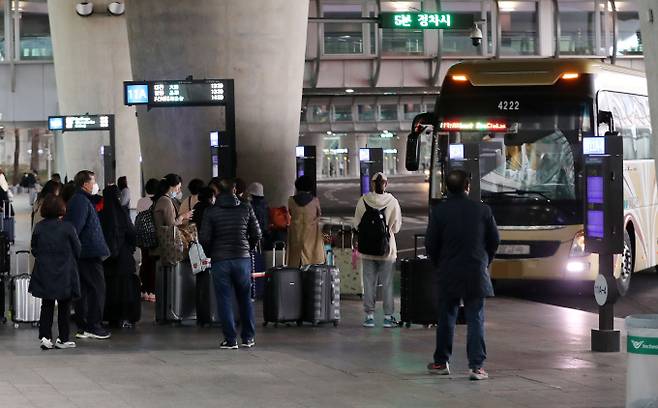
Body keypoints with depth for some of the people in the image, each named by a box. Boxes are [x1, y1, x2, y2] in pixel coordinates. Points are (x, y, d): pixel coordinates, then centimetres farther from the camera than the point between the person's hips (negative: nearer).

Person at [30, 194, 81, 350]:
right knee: (64, 307, 8)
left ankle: (45, 336, 0)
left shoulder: (39, 227, -5)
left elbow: (34, 250, 2)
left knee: (46, 306, 11)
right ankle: (63, 339, 12)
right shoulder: (68, 228, -13)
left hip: (44, 273, 3)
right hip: (65, 275, -2)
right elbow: (77, 251, -4)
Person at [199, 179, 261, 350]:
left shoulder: (211, 211, -4)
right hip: (242, 259, 2)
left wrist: (210, 253, 10)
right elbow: (256, 234, 3)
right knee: (245, 299, 14)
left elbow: (204, 238, -8)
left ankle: (230, 339, 2)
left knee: (224, 300, 4)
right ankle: (248, 337, 17)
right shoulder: (246, 209, 1)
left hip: (220, 260, -2)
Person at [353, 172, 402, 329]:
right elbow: (396, 227, 1)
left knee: (369, 282, 7)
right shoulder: (392, 202, -8)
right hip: (387, 247, 0)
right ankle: (388, 316, 9)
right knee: (387, 283, 7)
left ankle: (369, 316, 8)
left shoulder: (363, 201, -7)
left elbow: (357, 224, 1)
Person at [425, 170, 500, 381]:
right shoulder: (482, 210, -3)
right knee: (475, 320, 2)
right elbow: (494, 241, 5)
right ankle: (476, 365, -5)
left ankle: (441, 363, 19)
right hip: (476, 274, 0)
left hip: (448, 274, 0)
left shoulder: (438, 211, -6)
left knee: (446, 319, 11)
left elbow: (430, 244, -3)